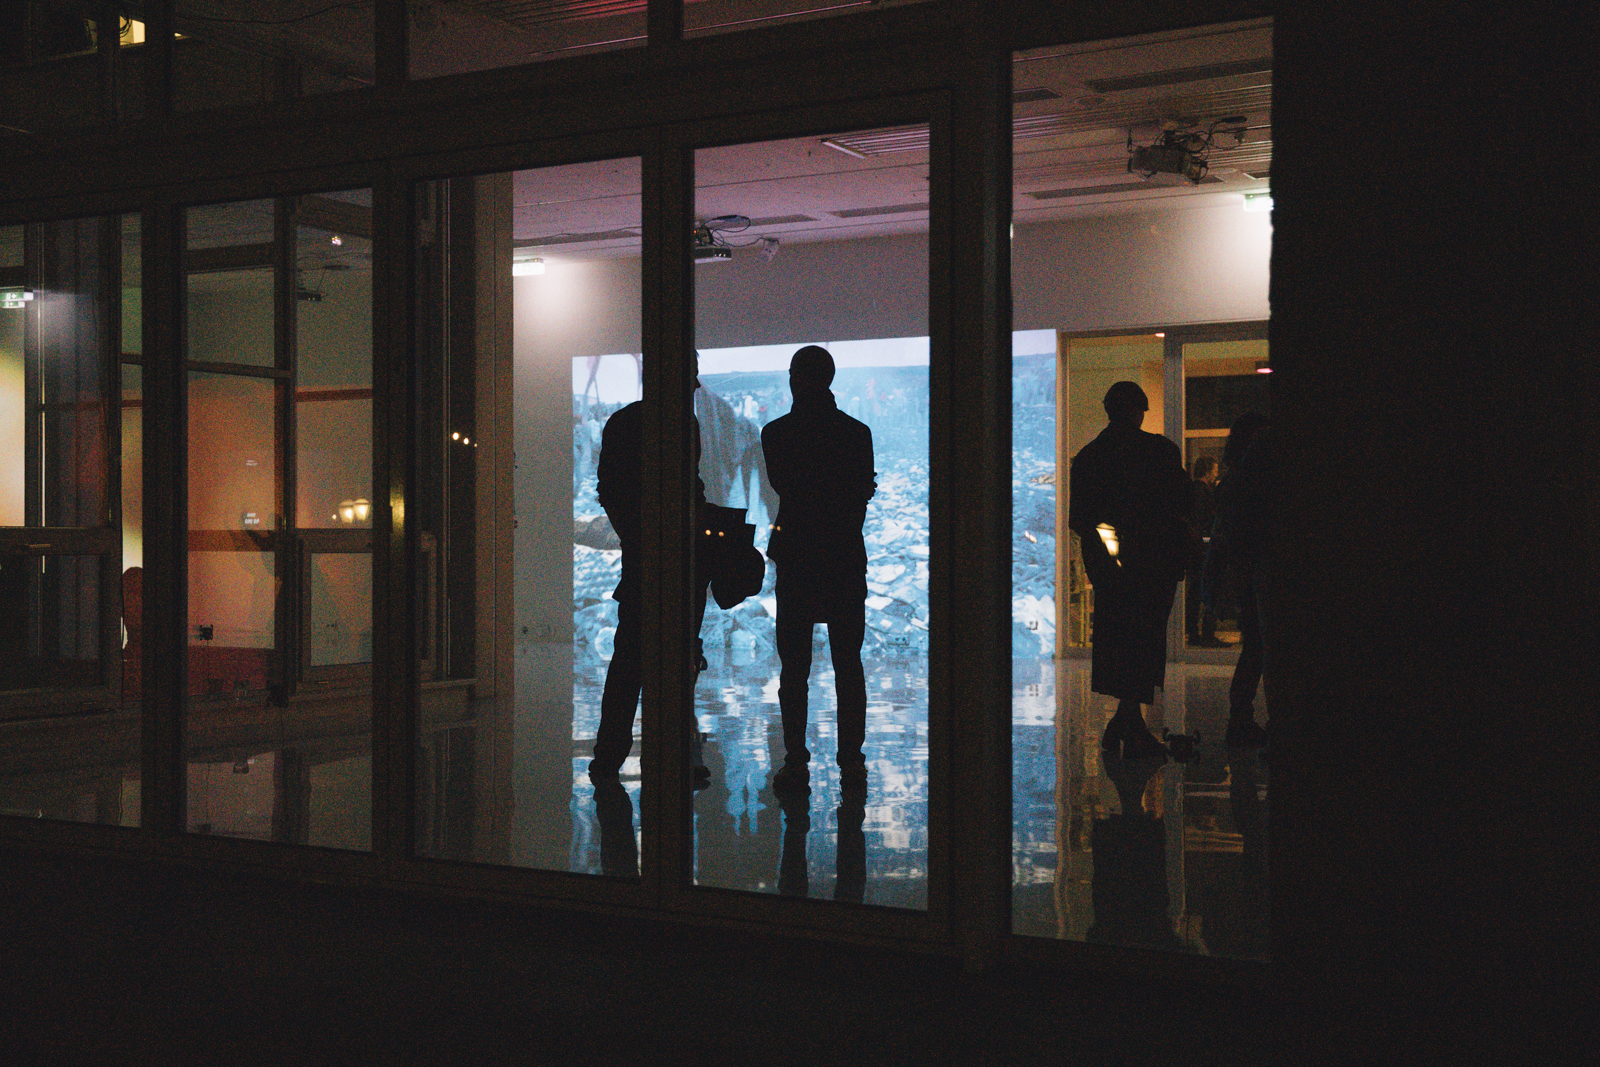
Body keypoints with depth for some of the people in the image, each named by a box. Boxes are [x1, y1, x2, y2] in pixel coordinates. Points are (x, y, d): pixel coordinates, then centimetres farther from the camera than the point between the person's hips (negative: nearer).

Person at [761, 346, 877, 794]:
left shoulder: (776, 433, -4)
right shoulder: (857, 432, 0)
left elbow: (783, 487, 3)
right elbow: (863, 496, 1)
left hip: (796, 560, -1)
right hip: (847, 559, 2)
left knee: (794, 668, 4)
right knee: (848, 666, 6)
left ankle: (796, 762, 1)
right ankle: (851, 763, 4)